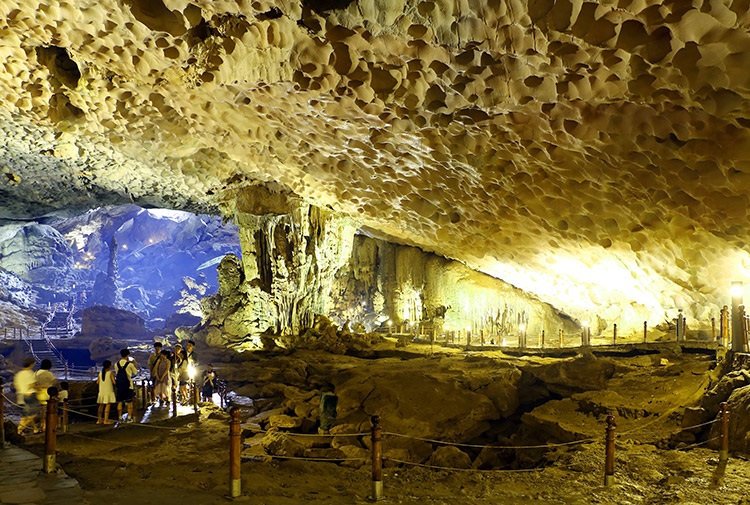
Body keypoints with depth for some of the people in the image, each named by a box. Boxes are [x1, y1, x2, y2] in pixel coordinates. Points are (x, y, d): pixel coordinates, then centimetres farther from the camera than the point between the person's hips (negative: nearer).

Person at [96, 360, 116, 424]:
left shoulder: (100, 373, 6)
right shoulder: (110, 373, -10)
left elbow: (97, 382, 6)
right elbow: (114, 382, -17)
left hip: (101, 391, 6)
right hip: (109, 391, -6)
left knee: (101, 405, 13)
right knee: (108, 405, -4)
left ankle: (99, 419, 17)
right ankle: (106, 420, -9)